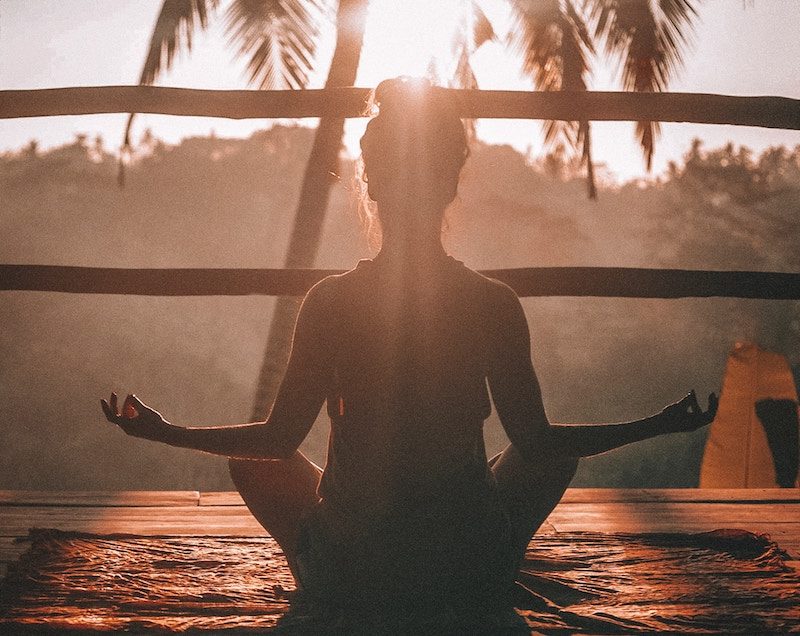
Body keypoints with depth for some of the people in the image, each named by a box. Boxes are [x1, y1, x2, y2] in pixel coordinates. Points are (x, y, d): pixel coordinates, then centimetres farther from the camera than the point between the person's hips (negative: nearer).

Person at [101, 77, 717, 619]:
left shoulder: (330, 300, -11)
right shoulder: (495, 303, -10)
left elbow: (279, 438, -4)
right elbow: (536, 440, -3)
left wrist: (164, 430, 12)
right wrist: (661, 425, 11)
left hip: (348, 576, 0)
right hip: (474, 577, 1)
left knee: (253, 462, 26)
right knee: (556, 455, 28)